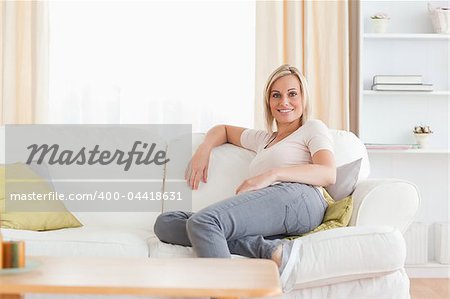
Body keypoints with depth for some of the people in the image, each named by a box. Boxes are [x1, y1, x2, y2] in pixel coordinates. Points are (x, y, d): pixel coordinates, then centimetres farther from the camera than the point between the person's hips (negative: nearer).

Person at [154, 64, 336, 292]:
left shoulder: (313, 128, 18)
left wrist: (273, 174, -11)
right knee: (165, 223, -13)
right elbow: (223, 129, 51)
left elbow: (328, 174, 0)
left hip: (296, 197, -7)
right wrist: (204, 149, 27)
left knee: (202, 221, -29)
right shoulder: (263, 139, 37)